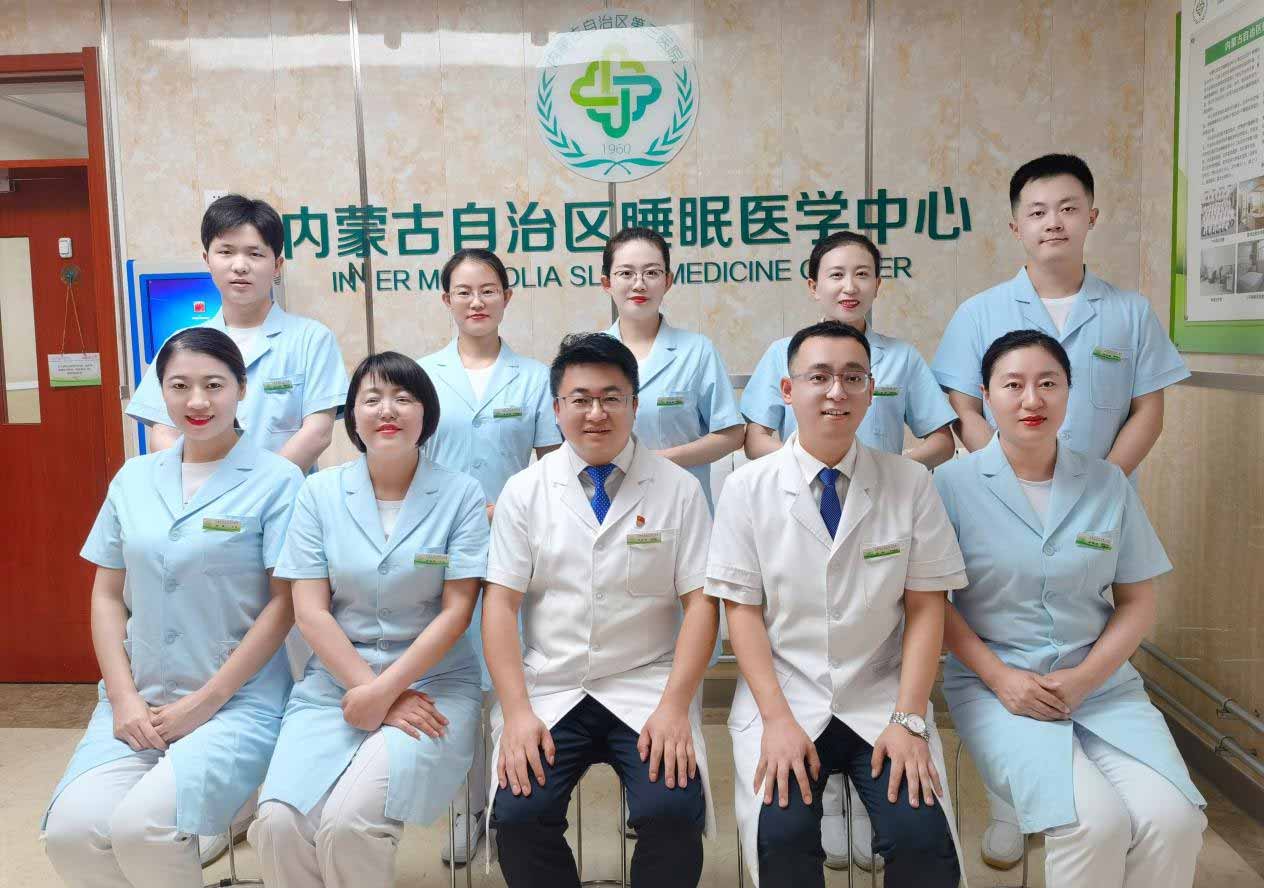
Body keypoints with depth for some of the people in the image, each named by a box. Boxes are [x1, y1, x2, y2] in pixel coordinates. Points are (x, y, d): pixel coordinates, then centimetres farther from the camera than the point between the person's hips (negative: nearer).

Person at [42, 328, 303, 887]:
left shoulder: (277, 480, -6)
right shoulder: (133, 478, 9)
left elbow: (283, 604, -9)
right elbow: (107, 594, 11)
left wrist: (203, 703, -10)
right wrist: (124, 699, -2)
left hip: (238, 700, -4)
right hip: (138, 700, 4)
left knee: (143, 827, -24)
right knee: (70, 831, -17)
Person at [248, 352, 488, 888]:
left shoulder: (461, 494, -1)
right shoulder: (320, 493, 4)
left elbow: (456, 611, -5)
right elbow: (310, 611, -1)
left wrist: (384, 691, -12)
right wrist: (374, 691, -10)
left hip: (431, 684, -2)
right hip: (334, 683, 2)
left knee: (350, 823, -25)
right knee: (278, 824, -21)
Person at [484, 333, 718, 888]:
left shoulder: (678, 489, 2)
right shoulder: (524, 491, 4)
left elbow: (700, 602, -2)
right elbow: (500, 602, 1)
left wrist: (674, 706, -13)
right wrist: (516, 711, -10)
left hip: (646, 690, -1)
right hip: (549, 691, 1)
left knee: (673, 813, -23)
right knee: (517, 814, -20)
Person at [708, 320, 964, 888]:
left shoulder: (911, 483, 0)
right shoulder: (747, 487, -2)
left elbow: (925, 607, 0)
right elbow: (742, 610, -3)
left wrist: (908, 719, -9)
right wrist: (777, 719, -12)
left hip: (881, 700, 1)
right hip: (783, 698, 0)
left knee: (922, 839, -20)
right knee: (781, 836, -22)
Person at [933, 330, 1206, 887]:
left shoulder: (1108, 485, 6)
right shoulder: (953, 484, -3)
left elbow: (1137, 603, 7)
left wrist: (1085, 678, -8)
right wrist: (1001, 678, -12)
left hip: (1101, 684, 3)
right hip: (995, 686, -3)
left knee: (1173, 821, -20)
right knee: (1096, 823, -25)